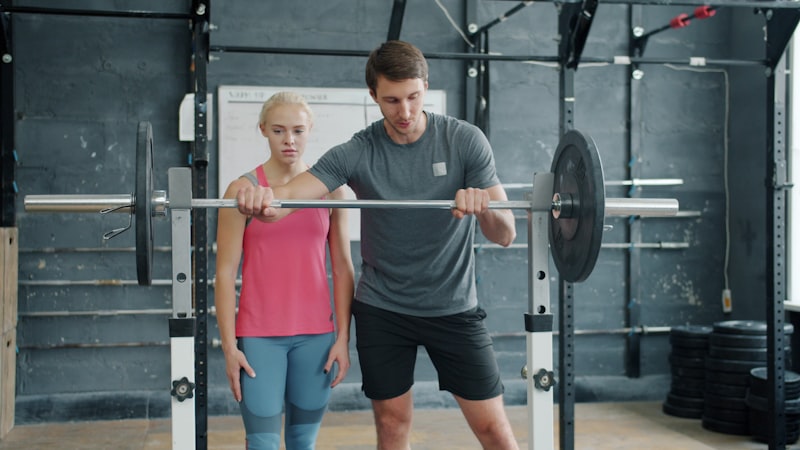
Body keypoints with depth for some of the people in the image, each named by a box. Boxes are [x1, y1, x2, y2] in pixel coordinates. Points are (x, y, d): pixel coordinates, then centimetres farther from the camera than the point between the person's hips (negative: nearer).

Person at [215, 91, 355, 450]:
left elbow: (342, 267, 6)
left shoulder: (329, 189, 5)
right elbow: (226, 272, -4)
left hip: (317, 334, 3)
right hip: (259, 336, -2)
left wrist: (343, 337, 1)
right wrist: (229, 345, -8)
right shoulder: (244, 189, -3)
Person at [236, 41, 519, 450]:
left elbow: (505, 235, -12)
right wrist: (264, 202, -45)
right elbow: (290, 194, -21)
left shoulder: (465, 140, -8)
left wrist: (485, 208, -36)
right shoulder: (357, 153, -7)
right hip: (382, 309, 1)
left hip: (453, 306, -1)